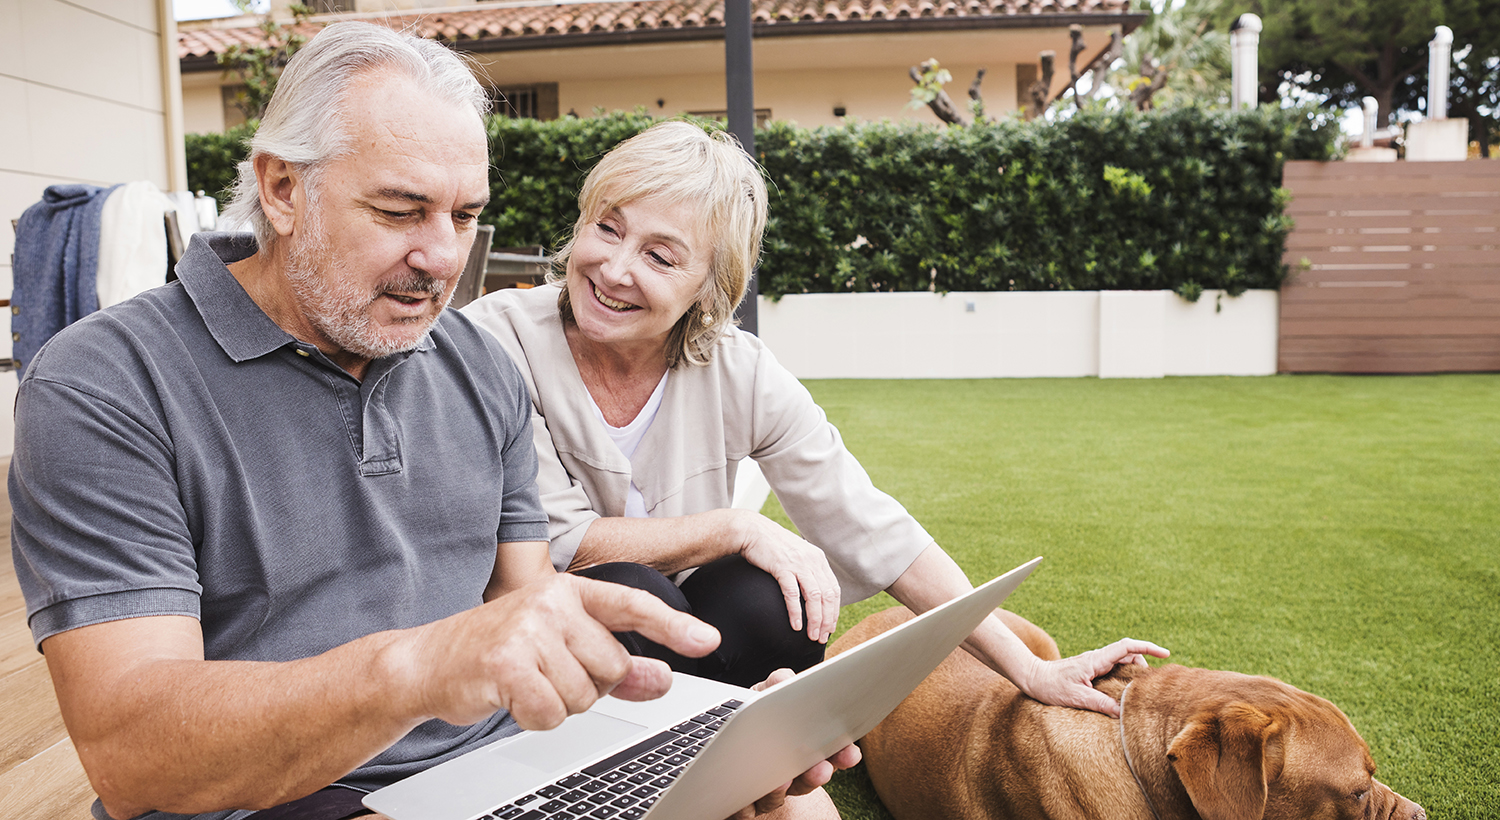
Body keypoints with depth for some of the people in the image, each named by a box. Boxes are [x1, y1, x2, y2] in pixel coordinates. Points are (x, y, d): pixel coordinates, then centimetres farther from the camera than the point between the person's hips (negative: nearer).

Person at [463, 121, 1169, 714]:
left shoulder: (739, 373, -12)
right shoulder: (501, 342, -19)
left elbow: (875, 531, -9)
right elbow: (554, 543, -21)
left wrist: (1032, 672, -10)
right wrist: (740, 528, -22)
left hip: (665, 642, 2)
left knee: (765, 600, -28)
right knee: (626, 591, -32)